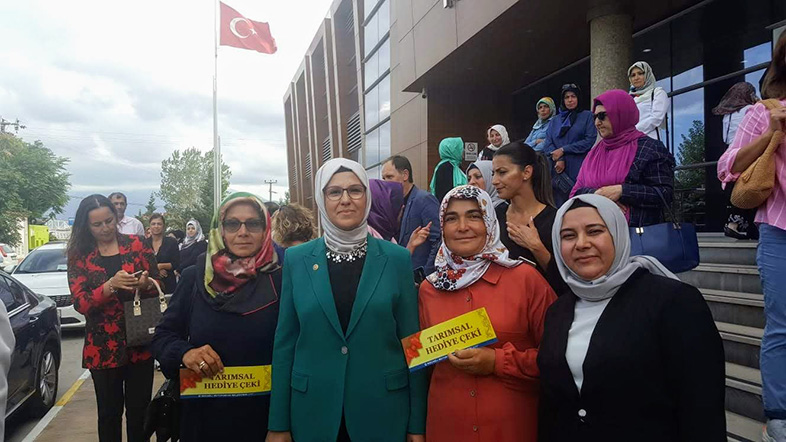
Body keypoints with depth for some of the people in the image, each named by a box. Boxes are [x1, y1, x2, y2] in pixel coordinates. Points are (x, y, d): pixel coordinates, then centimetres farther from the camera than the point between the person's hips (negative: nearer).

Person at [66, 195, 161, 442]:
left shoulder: (137, 245, 1)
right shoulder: (79, 256, 1)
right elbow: (80, 303, -8)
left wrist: (146, 284, -18)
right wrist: (110, 286, -25)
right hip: (103, 347, 0)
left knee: (139, 411, 9)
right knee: (109, 413, 12)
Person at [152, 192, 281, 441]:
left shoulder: (281, 281, -9)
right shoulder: (194, 278, -3)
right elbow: (162, 336, 4)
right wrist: (185, 353, -18)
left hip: (264, 415, -2)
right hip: (203, 414, 2)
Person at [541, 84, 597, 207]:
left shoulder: (587, 116, 9)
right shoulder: (555, 121, 19)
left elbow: (590, 140, -3)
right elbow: (548, 143, 7)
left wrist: (563, 150, -7)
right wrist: (558, 160, -11)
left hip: (579, 170, -3)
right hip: (558, 170, 3)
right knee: (559, 206, 0)